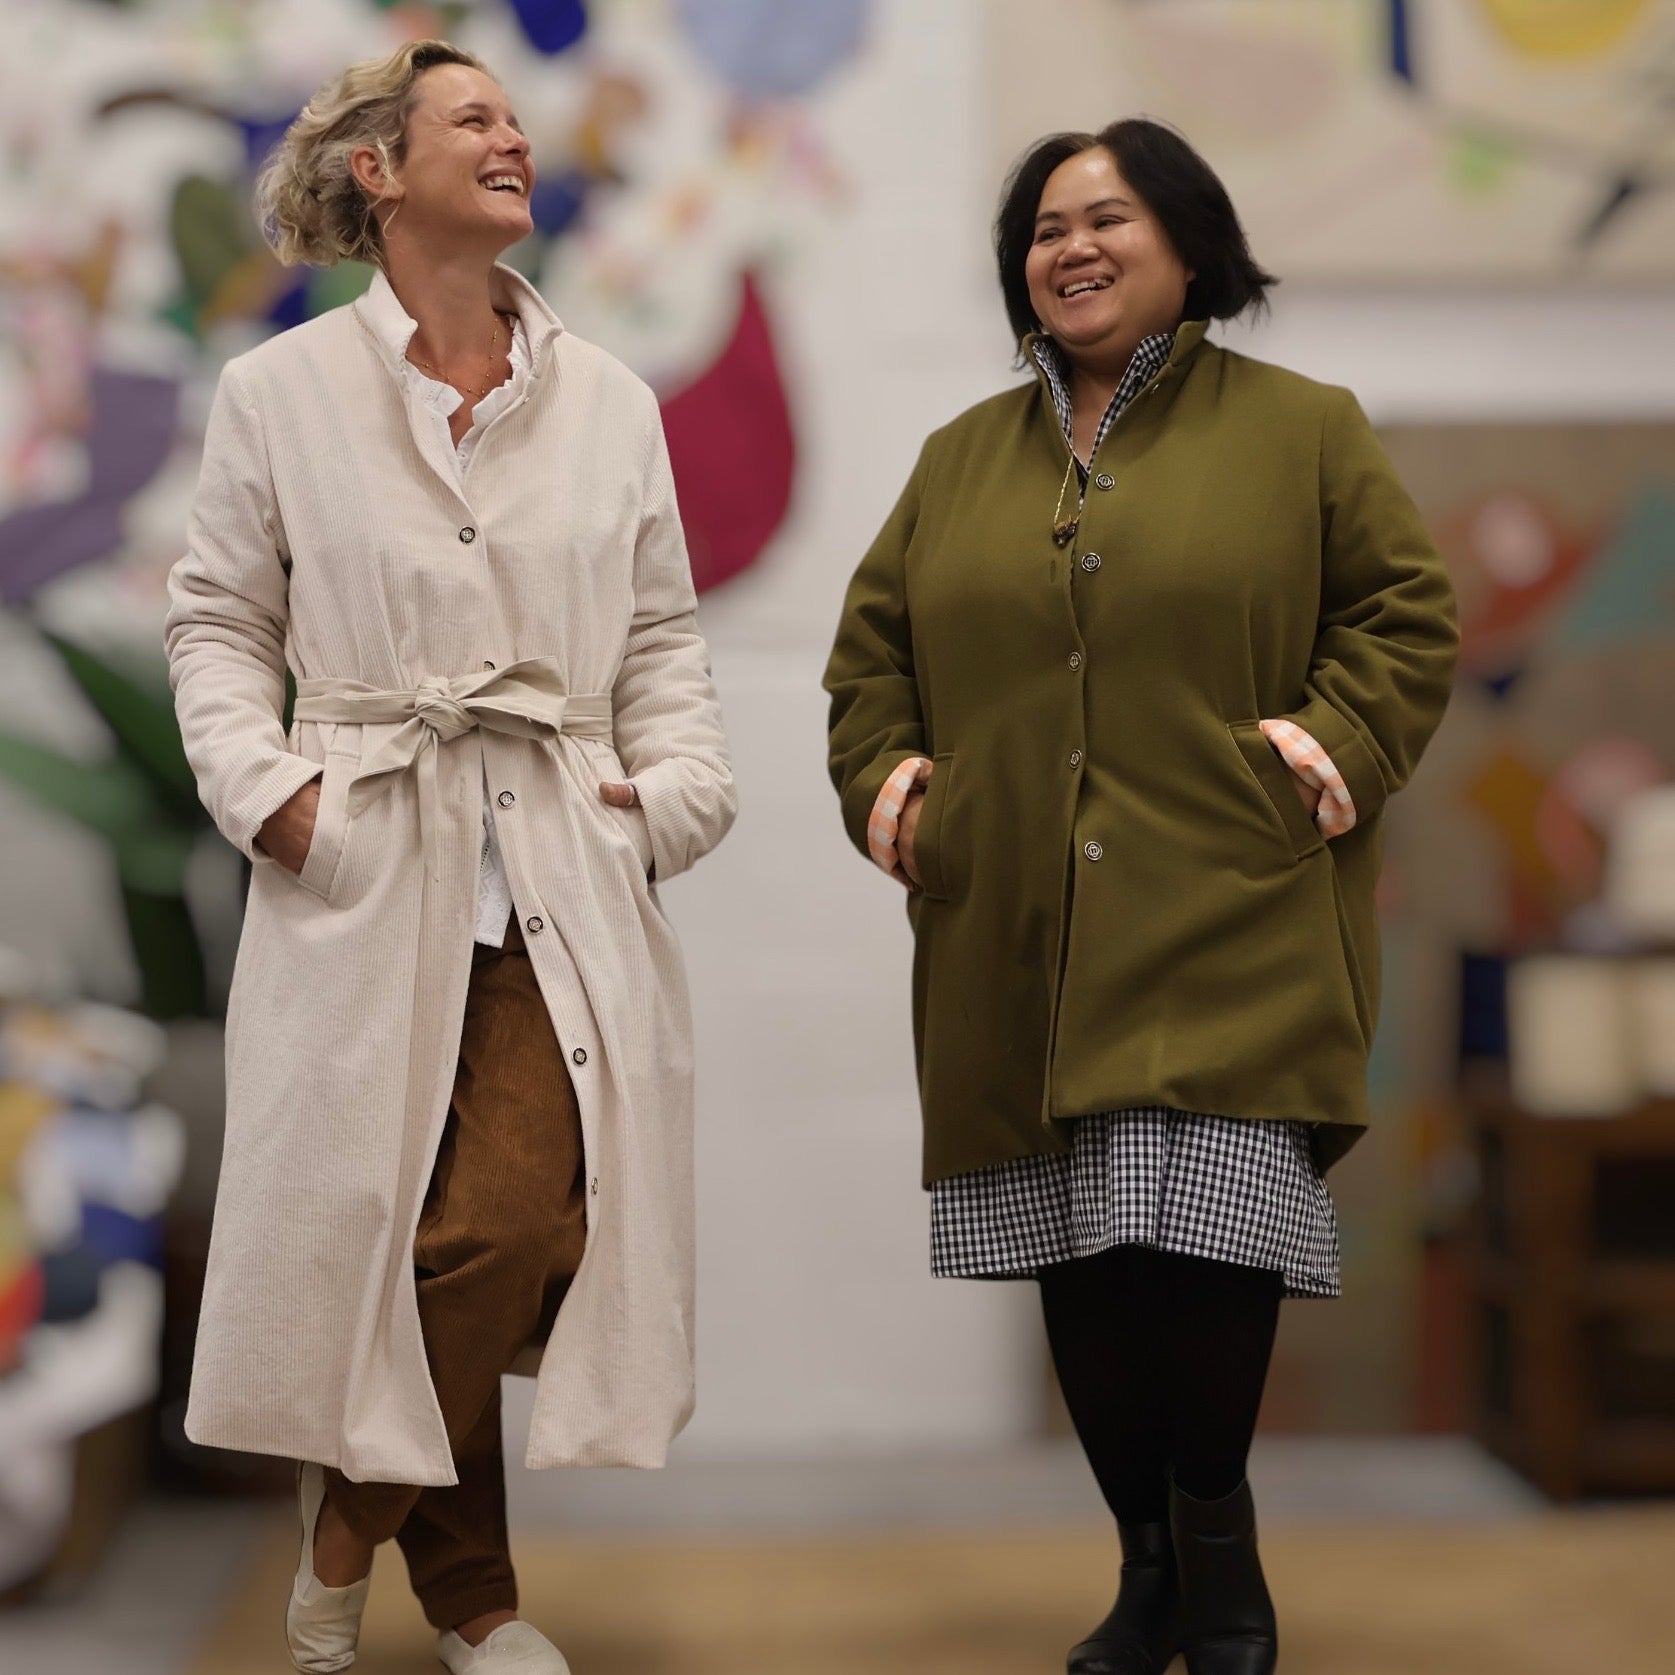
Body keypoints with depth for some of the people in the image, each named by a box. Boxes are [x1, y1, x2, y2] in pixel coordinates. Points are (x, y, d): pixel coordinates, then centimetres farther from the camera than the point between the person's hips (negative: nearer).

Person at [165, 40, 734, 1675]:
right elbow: (218, 621, 8)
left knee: (520, 1219, -10)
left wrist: (675, 784, 1)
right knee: (365, 1215, -2)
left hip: (562, 875, 2)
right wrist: (264, 785, -6)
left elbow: (661, 632, 15)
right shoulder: (278, 391, 5)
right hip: (365, 869, -2)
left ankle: (351, 1541, 15)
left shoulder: (607, 400, 13)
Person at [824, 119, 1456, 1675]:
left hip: (1227, 933, -4)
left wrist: (1336, 741, -11)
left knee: (1204, 1230, -14)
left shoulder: (1299, 427, 7)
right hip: (1023, 945, 4)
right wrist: (882, 772, 5)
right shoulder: (961, 456, 18)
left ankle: (1216, 1538, 10)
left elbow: (1406, 610, 5)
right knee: (1080, 1261, 5)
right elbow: (872, 644, 22)